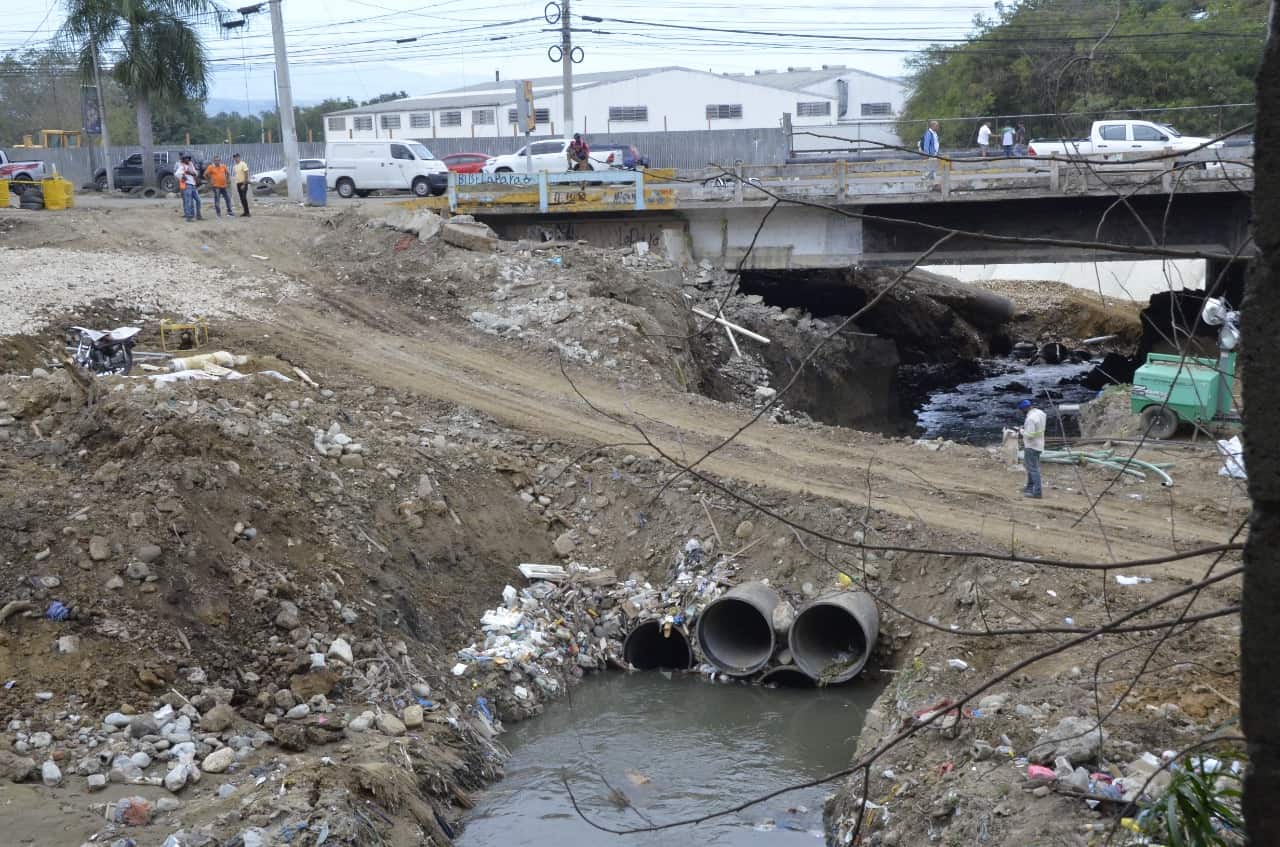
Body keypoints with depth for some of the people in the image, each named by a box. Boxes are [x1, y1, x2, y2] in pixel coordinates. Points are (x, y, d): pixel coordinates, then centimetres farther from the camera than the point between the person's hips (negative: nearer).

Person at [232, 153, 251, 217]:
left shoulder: (243, 164, -11)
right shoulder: (235, 166, 14)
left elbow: (246, 174, -15)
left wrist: (244, 184, -20)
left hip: (243, 183, -8)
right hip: (238, 183, 8)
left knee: (244, 198, -12)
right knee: (242, 198, 7)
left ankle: (247, 212, -10)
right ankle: (245, 212, 11)